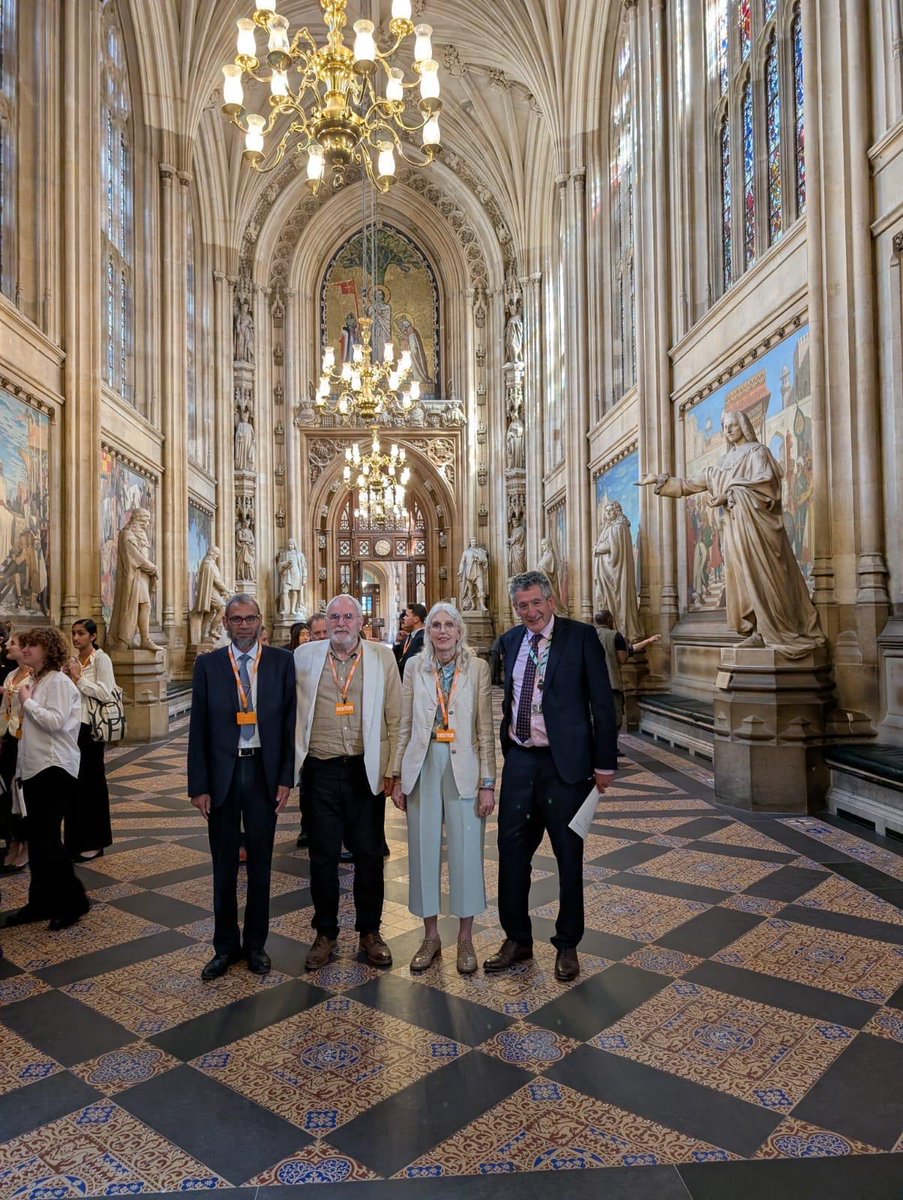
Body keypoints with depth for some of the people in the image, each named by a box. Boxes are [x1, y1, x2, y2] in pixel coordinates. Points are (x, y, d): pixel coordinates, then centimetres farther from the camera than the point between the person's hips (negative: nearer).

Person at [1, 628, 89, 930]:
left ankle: (73, 901, 6)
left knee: (46, 838, -6)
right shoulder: (33, 681, 14)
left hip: (54, 768, -9)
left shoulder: (58, 681, -12)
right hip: (33, 768, 9)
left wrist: (27, 701, -13)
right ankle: (40, 902, 23)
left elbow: (55, 722, -23)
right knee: (37, 840, 13)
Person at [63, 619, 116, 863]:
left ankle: (94, 842, 14)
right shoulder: (73, 660, 11)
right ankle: (75, 839, 24)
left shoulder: (101, 659, -8)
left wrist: (78, 678, -14)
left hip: (90, 727, -6)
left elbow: (104, 692, -18)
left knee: (91, 781, 3)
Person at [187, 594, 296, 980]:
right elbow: (198, 728, 0)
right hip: (222, 774, 0)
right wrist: (198, 785, -4)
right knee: (224, 865, 10)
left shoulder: (281, 662, 0)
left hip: (264, 772, 0)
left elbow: (289, 722, 0)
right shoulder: (208, 665, 0)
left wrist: (286, 777, -5)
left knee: (260, 862, 11)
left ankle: (256, 943, 28)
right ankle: (225, 946, 27)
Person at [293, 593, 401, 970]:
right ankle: (325, 933, 28)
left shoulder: (382, 657, 0)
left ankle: (369, 931, 28)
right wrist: (289, 765, 2)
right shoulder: (304, 656, 2)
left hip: (366, 771, 0)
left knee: (369, 854, 9)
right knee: (323, 855, 11)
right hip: (320, 771, 1)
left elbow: (395, 716, 1)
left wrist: (391, 769, -2)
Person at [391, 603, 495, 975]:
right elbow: (405, 726, 7)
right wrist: (398, 777, 5)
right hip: (422, 767, 2)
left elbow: (485, 729, -3)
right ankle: (430, 936, 26)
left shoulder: (477, 668, -2)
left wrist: (487, 782, -6)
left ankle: (465, 937, 23)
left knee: (466, 851, 4)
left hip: (464, 767, -2)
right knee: (423, 850, 9)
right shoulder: (415, 668, 4)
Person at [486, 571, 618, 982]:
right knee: (512, 850, 10)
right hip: (519, 759, 4)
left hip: (564, 762, -4)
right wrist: (505, 746, 10)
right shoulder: (510, 641, 7)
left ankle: (567, 945, 27)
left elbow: (602, 702, -7)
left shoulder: (581, 636, -7)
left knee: (568, 854, 9)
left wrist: (604, 763, -8)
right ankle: (517, 939, 29)